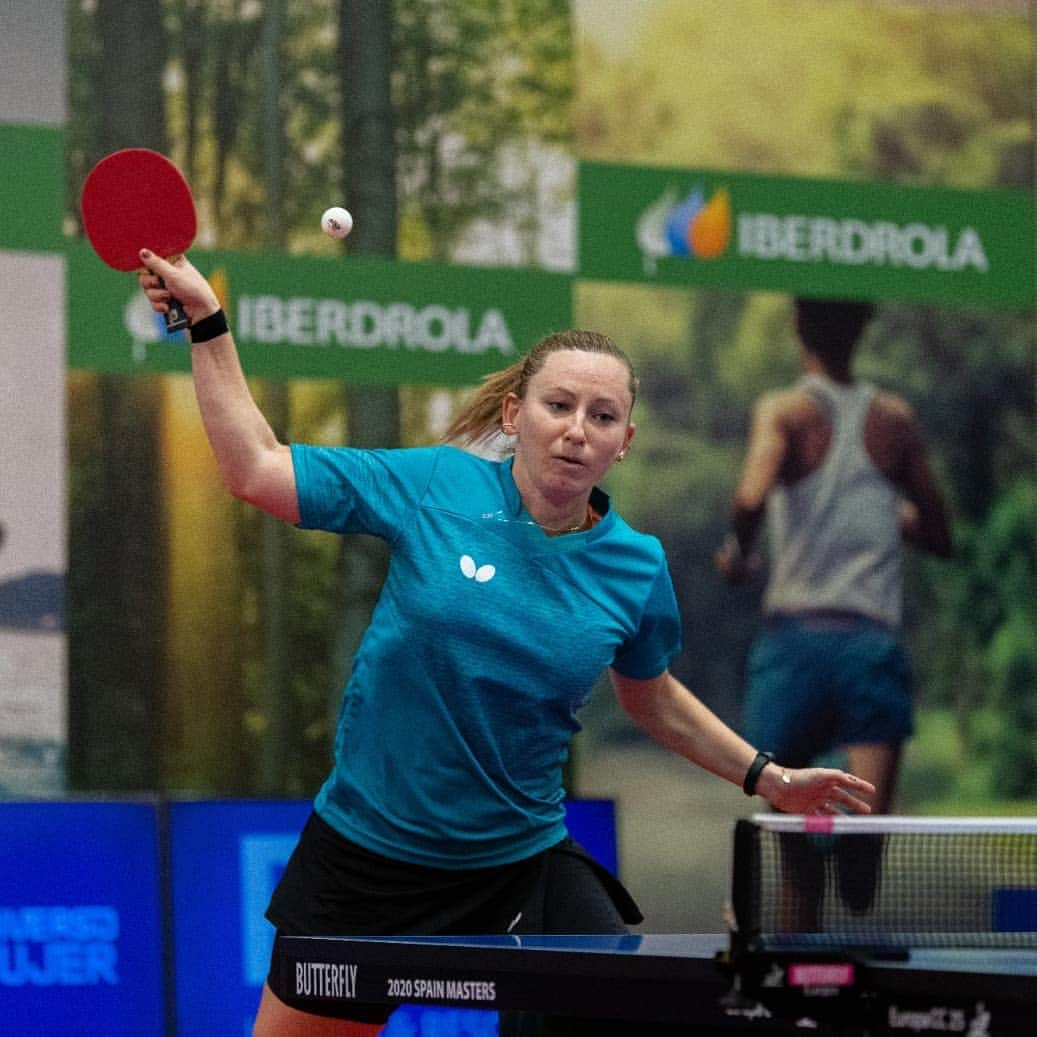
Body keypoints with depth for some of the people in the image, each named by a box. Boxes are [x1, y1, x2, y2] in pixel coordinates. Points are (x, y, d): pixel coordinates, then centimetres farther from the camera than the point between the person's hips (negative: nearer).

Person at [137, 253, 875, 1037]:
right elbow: (255, 470, -2)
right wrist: (208, 320, -5)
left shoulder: (636, 569, -4)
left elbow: (651, 696, 17)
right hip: (365, 851, -1)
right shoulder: (435, 485, -9)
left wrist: (765, 776, 13)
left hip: (520, 868, 1)